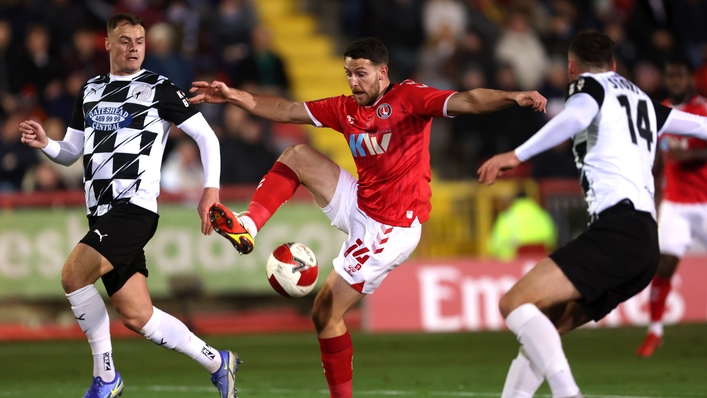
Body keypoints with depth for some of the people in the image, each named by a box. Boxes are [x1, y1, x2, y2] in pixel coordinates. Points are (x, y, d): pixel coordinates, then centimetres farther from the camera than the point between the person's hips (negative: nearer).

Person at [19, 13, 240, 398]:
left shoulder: (158, 89, -1)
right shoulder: (89, 92, 17)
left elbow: (206, 136, -1)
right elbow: (71, 152, 22)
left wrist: (211, 189, -12)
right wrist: (45, 143, 0)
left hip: (134, 207, -7)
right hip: (103, 215, 7)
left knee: (73, 274, -24)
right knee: (137, 316, 5)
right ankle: (217, 362, 20)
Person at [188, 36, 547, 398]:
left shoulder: (408, 97, -13)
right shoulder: (346, 109, 7)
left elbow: (466, 101, -25)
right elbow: (287, 111, 10)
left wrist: (513, 97, -41)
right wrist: (234, 96, 2)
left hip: (389, 229, -7)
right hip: (358, 206, 7)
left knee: (325, 314, -6)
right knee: (297, 155, 3)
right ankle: (248, 228, -5)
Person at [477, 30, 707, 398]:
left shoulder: (589, 84, 8)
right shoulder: (641, 99, 30)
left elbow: (575, 118, -16)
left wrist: (517, 155, -26)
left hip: (617, 227, -8)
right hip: (646, 245, 8)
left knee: (515, 303, -18)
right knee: (542, 328, 13)